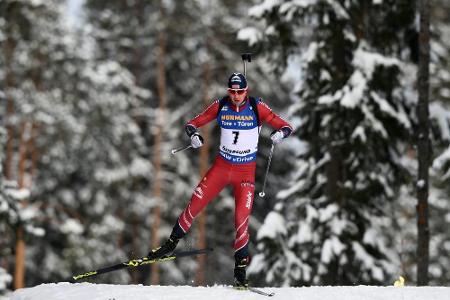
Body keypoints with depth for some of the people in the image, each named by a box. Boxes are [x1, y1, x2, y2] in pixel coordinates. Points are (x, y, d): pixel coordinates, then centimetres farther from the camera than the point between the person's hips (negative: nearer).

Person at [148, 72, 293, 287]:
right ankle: (172, 243, 17)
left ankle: (241, 267, 4)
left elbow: (286, 127, -7)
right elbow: (192, 124, 1)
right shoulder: (221, 106, -5)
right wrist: (193, 134, -22)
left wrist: (280, 133, -31)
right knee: (195, 204, -2)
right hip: (222, 166, 2)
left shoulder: (257, 108, -10)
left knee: (242, 219, -9)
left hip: (246, 171, -2)